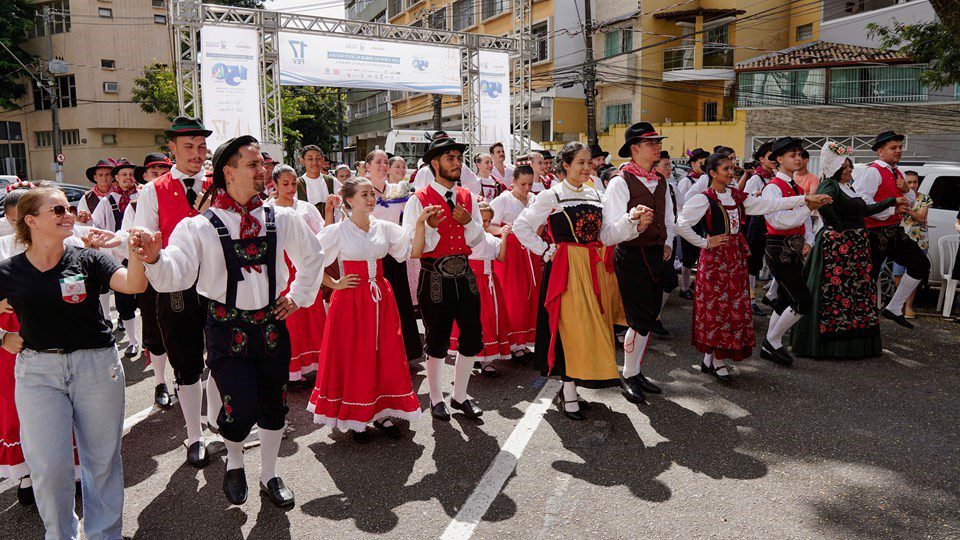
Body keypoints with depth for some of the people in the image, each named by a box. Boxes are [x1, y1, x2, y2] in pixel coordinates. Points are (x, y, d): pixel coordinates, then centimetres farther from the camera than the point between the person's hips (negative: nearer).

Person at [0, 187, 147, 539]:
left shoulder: (87, 260, -1)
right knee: (50, 467, 1)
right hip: (38, 371, 0)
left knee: (102, 459, 9)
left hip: (97, 366, 0)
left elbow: (134, 285, -17)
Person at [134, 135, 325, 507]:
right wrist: (154, 259, -38)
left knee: (273, 403, 13)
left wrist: (299, 296, 14)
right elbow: (173, 276, -18)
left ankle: (269, 475, 36)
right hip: (227, 327, -3)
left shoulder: (281, 219, 2)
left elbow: (312, 255, 18)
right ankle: (234, 462, 26)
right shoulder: (199, 226, -9)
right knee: (242, 407, -9)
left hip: (271, 324, 4)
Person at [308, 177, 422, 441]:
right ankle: (353, 418, 17)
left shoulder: (383, 227, 4)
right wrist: (334, 284, -7)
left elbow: (413, 249, -2)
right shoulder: (338, 231, -7)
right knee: (352, 357, 3)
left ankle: (381, 412, 22)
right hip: (351, 300, -4)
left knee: (385, 354, 7)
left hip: (381, 299, 4)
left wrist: (420, 222, -14)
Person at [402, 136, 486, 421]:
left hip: (465, 277, 5)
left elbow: (478, 240, 8)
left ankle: (460, 396, 30)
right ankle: (436, 398, 30)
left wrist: (468, 222, -11)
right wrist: (430, 226, -28)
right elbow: (412, 249, -12)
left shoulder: (467, 197, 8)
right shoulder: (419, 200, -8)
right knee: (438, 342, 8)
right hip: (435, 279, -5)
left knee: (472, 339, 9)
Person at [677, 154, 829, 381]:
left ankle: (711, 357, 17)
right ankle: (717, 361, 9)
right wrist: (704, 243, -15)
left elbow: (768, 204, 6)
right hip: (715, 257, -7)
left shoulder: (736, 195, 9)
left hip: (735, 256, 7)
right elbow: (682, 224, -20)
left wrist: (805, 199, 1)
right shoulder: (704, 199, -11)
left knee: (734, 307, 7)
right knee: (717, 307, -2)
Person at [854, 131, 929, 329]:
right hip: (875, 234, -9)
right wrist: (891, 210, -21)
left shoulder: (897, 173, 15)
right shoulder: (873, 172, -13)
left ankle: (894, 308, 17)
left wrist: (906, 190, 2)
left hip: (894, 233, 9)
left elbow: (911, 203, 24)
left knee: (921, 264, 11)